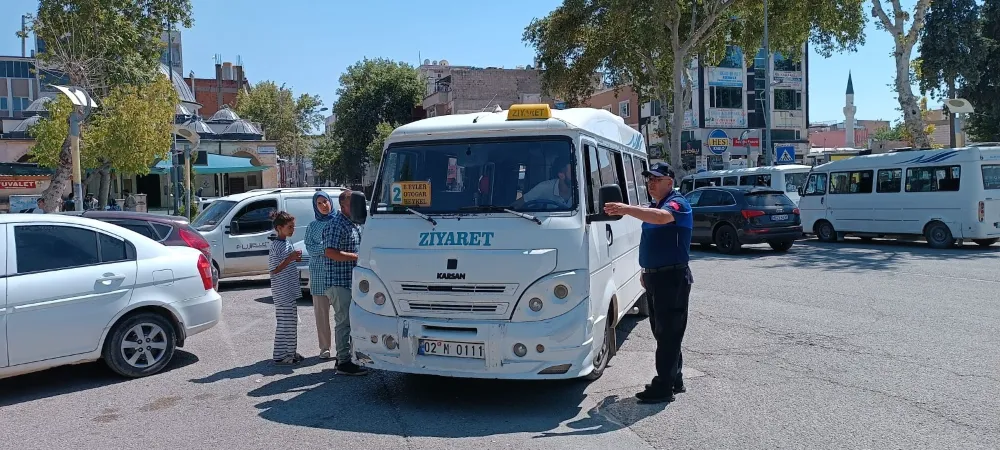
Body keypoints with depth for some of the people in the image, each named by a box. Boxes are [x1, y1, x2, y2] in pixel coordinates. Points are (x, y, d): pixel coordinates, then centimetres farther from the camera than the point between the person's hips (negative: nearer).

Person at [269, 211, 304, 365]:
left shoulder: (287, 243, 13)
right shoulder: (276, 246, -14)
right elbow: (274, 270, -17)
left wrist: (295, 259, 6)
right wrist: (290, 258, -22)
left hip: (291, 290, 9)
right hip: (282, 291, -9)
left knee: (292, 322, 13)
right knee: (285, 322, -6)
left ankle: (290, 352, 22)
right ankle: (280, 355, 1)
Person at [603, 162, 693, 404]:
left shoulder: (677, 203, -11)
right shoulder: (653, 207, 18)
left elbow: (662, 217, -35)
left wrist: (627, 209, -42)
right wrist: (646, 271, 22)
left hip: (672, 278, -10)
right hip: (654, 277, 10)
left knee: (668, 333, -5)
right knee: (663, 332, 15)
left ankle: (663, 387, -1)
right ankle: (674, 381, 26)